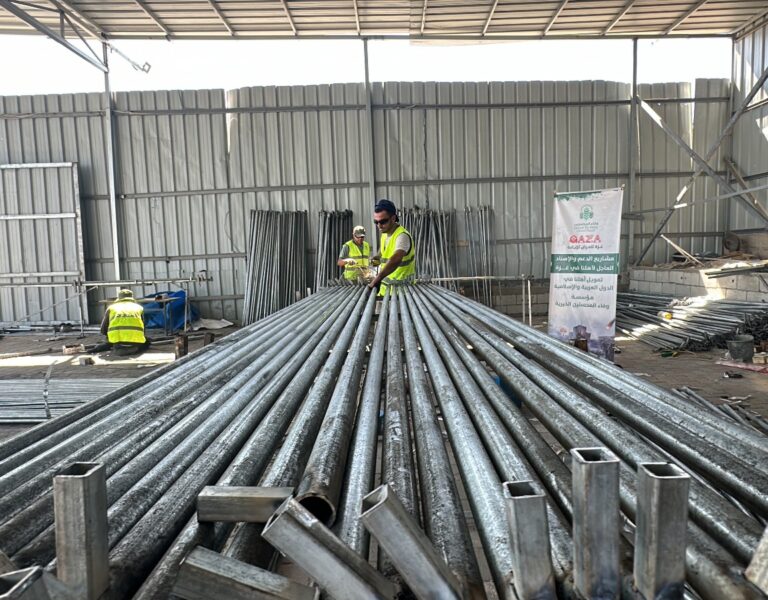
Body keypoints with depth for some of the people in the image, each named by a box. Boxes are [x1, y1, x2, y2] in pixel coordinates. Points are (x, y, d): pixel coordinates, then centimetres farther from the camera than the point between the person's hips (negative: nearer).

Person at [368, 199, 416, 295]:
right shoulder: (384, 234, 9)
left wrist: (377, 280, -43)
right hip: (385, 287, 7)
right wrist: (376, 258, 4)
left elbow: (395, 260, -38)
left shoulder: (402, 236, -20)